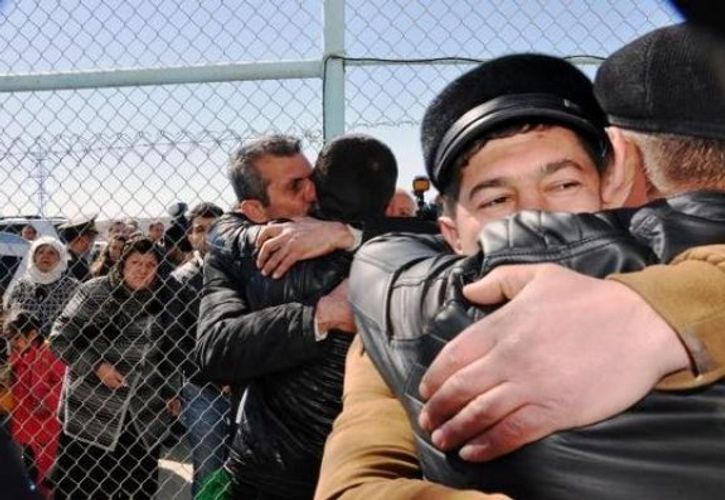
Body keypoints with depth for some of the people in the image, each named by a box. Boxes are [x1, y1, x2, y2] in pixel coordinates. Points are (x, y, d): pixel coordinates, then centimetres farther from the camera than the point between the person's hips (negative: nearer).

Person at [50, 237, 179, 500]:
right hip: (90, 415, -3)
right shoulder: (95, 291, -4)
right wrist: (97, 366, -16)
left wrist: (170, 392, 11)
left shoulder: (161, 303, 6)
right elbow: (60, 337, -7)